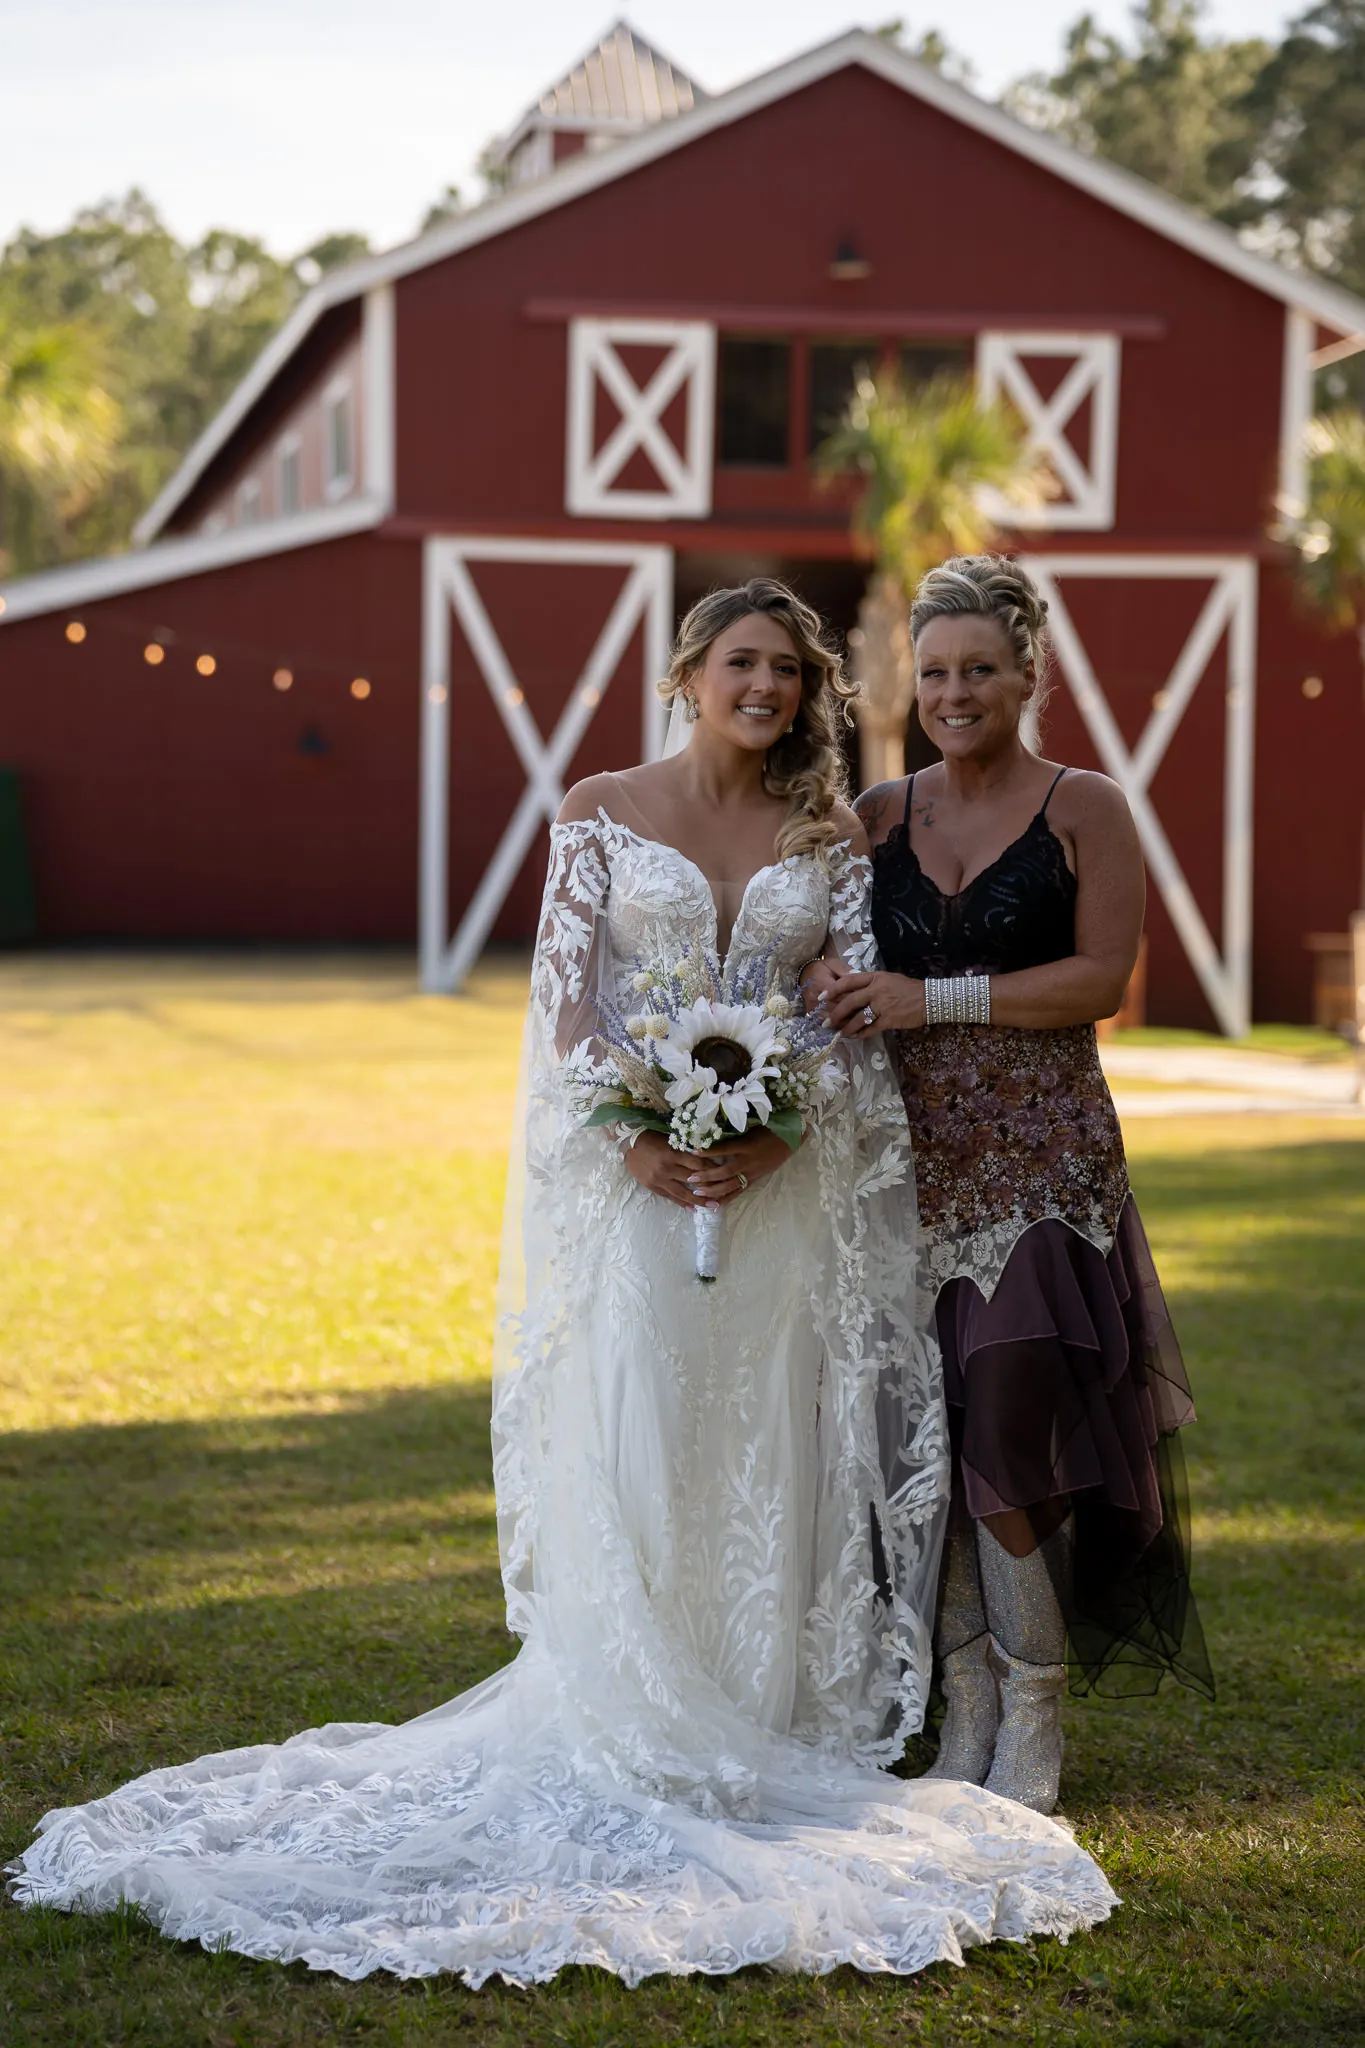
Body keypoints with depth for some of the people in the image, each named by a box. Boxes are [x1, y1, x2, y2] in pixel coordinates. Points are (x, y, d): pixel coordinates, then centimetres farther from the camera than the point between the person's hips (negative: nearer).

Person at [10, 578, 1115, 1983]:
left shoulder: (831, 840, 7)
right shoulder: (601, 811, 3)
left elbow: (864, 1018, 2)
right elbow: (563, 997, -2)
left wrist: (769, 1142, -14)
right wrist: (638, 1141, -15)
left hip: (782, 1185, 2)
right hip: (634, 1178, -2)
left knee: (765, 1466, 4)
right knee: (627, 1459, -5)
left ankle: (761, 1735, 14)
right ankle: (627, 1749, 2)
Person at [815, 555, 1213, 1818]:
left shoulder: (1084, 810, 0)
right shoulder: (880, 815, 12)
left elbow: (1105, 977, -8)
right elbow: (843, 960, 16)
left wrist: (937, 999, -14)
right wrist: (831, 987, -8)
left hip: (1041, 1158, -4)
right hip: (912, 1157, 4)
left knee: (1009, 1432, -9)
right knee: (931, 1441, 4)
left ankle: (1033, 1731, 6)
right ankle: (967, 1715, 16)